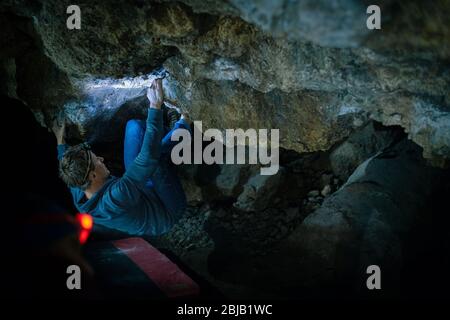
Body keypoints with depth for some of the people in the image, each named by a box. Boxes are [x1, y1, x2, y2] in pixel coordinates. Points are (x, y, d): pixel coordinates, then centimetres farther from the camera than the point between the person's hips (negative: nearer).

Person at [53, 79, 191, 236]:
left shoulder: (79, 195, -21)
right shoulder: (116, 198, -44)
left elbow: (69, 172, 6)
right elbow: (149, 157, -48)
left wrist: (60, 141, 19)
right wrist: (155, 107, -46)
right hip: (168, 212, -7)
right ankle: (183, 126, 4)